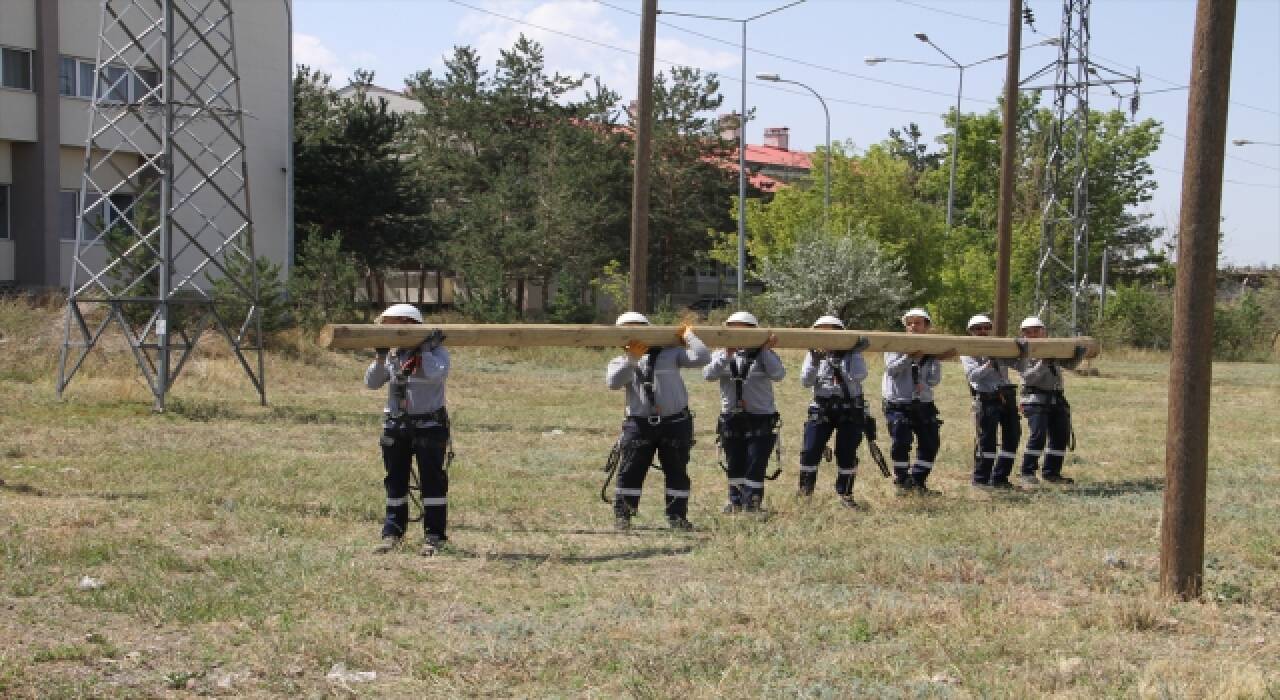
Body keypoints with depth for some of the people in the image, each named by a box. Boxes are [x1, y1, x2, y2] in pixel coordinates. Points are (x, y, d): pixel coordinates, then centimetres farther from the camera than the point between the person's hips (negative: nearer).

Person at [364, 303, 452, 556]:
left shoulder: (435, 350, -6)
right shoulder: (392, 354, 8)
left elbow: (439, 373, -26)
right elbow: (371, 382, 6)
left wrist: (422, 351, -21)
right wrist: (380, 358, -8)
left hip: (429, 425, -5)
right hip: (396, 425, 5)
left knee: (432, 479, -2)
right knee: (395, 479, 10)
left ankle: (434, 535, 3)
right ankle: (392, 532, 19)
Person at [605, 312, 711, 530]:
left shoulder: (671, 354, 6)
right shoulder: (622, 362, 9)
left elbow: (701, 358, -4)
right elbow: (613, 382, -13)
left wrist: (689, 336, 2)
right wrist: (632, 357, -20)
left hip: (675, 422, -1)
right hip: (639, 423, 1)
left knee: (677, 472, 5)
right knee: (630, 471, 0)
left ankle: (677, 516, 15)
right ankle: (622, 515, 9)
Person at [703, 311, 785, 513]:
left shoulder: (764, 355, 2)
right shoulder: (721, 355, 7)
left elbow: (778, 374, -15)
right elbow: (708, 374, -11)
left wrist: (766, 350, -19)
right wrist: (727, 355, -20)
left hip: (761, 420, -3)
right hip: (730, 419, 3)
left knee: (755, 467, -6)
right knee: (734, 466, 12)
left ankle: (751, 504, 0)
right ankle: (735, 501, 26)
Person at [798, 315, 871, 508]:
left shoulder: (851, 354, 2)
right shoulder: (815, 355, 7)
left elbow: (859, 375, -15)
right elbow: (806, 382, -5)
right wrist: (814, 360, -18)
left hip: (850, 410, -1)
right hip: (821, 409, 1)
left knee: (847, 453, 1)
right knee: (810, 450, -5)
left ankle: (845, 494, 14)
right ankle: (804, 493, 7)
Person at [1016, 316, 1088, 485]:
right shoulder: (1024, 353, -2)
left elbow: (1070, 364, 16)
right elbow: (1028, 377, -13)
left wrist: (1080, 352, -2)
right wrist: (1043, 364, -26)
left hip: (1056, 398, 6)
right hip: (1036, 398, -6)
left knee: (1061, 435, 5)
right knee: (1038, 434, -17)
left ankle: (1051, 472, 16)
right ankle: (1027, 473, -10)